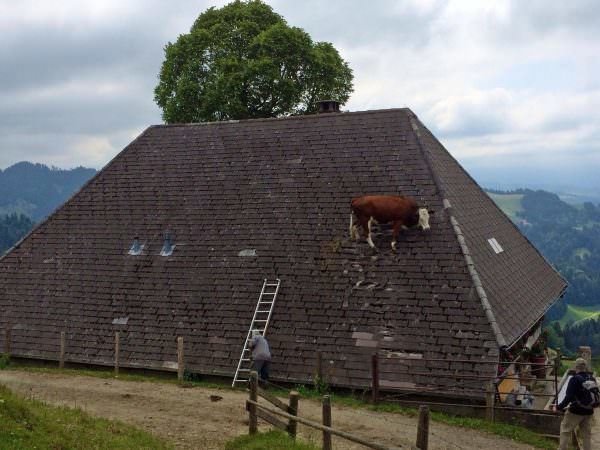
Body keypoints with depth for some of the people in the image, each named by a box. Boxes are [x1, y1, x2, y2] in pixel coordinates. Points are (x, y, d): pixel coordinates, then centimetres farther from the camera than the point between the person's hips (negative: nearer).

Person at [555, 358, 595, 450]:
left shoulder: (574, 379, -18)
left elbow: (568, 397, -22)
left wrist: (559, 407, -12)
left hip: (575, 411, -5)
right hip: (589, 411, 5)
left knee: (565, 430, 10)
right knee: (587, 434, 15)